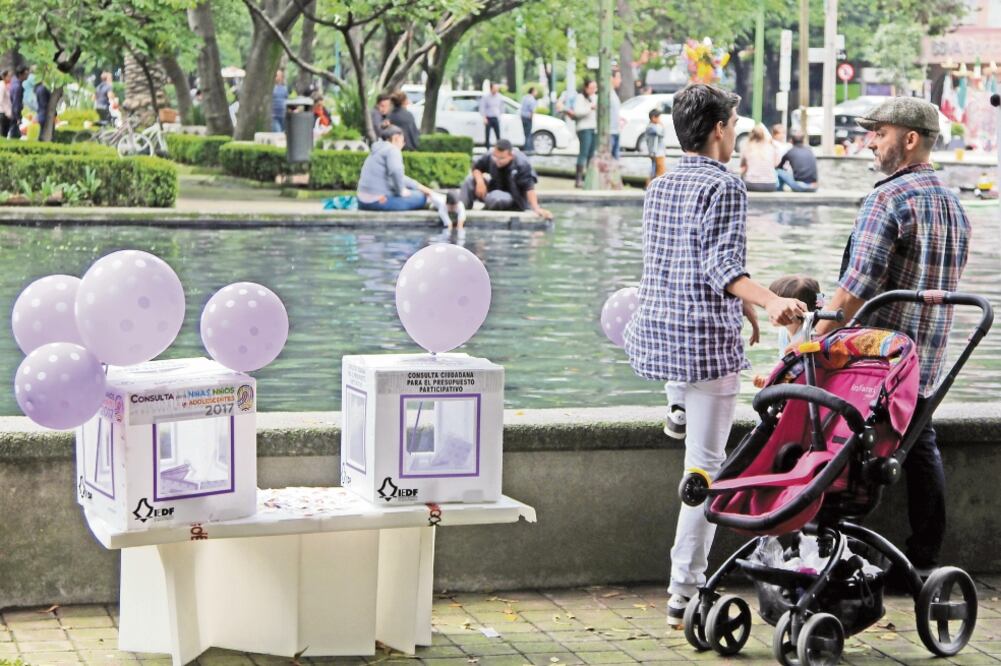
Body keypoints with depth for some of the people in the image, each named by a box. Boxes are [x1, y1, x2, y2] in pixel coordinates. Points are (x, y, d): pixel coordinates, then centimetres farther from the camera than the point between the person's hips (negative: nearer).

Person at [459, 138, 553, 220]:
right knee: (470, 179, -12)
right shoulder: (489, 157, -18)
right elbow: (476, 168, 0)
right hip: (496, 189, 5)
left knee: (496, 197, -37)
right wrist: (480, 181, -22)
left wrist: (537, 208, -45)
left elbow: (529, 188, -35)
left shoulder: (522, 165, -31)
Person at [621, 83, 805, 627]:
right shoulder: (724, 186, -10)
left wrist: (741, 303, 36)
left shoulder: (659, 187, 14)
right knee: (705, 465, -3)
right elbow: (721, 265, -22)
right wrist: (769, 301, -37)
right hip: (706, 340, -7)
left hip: (656, 333, 7)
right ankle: (685, 589, -4)